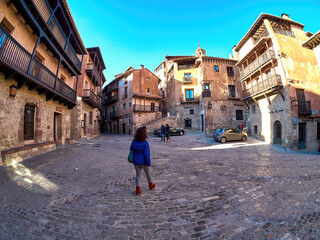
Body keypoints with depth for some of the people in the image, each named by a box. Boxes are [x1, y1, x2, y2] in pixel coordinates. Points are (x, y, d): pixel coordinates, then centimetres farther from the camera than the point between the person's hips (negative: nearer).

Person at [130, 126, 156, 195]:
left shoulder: (134, 141, -7)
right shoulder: (145, 142, -24)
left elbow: (131, 150, 4)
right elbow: (146, 154, -21)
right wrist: (148, 163, -12)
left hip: (136, 161, 4)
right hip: (143, 162, -4)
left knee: (137, 174, 17)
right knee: (147, 173, 20)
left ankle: (137, 189, 21)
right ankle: (151, 185, 41)